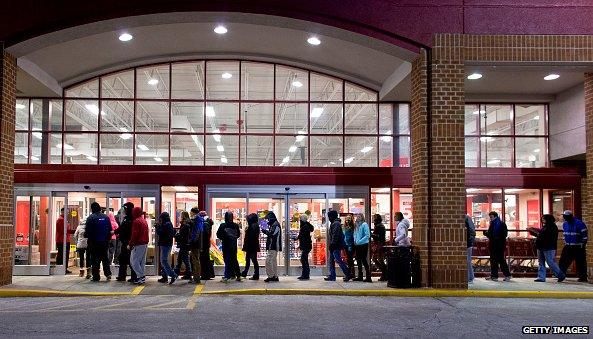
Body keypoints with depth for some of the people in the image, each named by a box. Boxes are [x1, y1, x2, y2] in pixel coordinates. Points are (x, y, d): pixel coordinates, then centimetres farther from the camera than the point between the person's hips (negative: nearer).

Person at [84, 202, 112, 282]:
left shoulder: (91, 218, -12)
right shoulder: (106, 217, 4)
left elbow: (87, 230, -13)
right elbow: (110, 230, 7)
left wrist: (86, 235, 7)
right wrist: (108, 239, 16)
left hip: (94, 242, -4)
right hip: (104, 242, 4)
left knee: (95, 259, 2)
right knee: (105, 258, 16)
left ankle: (96, 276, 3)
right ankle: (108, 273, 7)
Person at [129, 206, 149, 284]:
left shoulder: (136, 221, -12)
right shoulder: (144, 221, 15)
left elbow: (134, 234, -17)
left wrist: (130, 244, -12)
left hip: (138, 244, -9)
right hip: (145, 244, 9)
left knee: (134, 261, -4)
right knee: (142, 261, 12)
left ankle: (141, 276, -8)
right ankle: (142, 277, 14)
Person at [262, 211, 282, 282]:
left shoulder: (276, 225, -14)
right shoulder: (273, 224, 19)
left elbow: (272, 234, -22)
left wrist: (265, 231, -13)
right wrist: (266, 231, 4)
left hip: (273, 246, -11)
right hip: (272, 246, 11)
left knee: (268, 260, -12)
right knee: (274, 261, 14)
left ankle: (270, 276, -10)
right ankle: (275, 276, 19)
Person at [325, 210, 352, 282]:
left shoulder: (336, 224, -13)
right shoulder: (333, 223, 20)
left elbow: (335, 236, -22)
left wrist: (332, 244, -22)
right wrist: (331, 245, 18)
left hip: (336, 246, -11)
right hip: (334, 246, 11)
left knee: (338, 260, -10)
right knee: (331, 261, 10)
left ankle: (348, 275, -7)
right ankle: (332, 276, 12)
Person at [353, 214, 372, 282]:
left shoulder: (364, 224, -11)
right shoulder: (356, 225, 12)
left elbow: (367, 235, -17)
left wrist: (359, 241, -17)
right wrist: (355, 240, 5)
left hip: (363, 245, -8)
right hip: (357, 246, 8)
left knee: (364, 260, -9)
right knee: (358, 260, 12)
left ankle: (368, 277, -5)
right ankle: (360, 276, 22)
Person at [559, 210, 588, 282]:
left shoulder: (579, 224, -14)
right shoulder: (565, 224, 8)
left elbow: (585, 236, -12)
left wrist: (583, 244, -14)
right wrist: (565, 242, 18)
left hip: (578, 247, -6)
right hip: (568, 247, 6)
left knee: (580, 263, -1)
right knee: (563, 260, 5)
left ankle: (583, 277, 7)